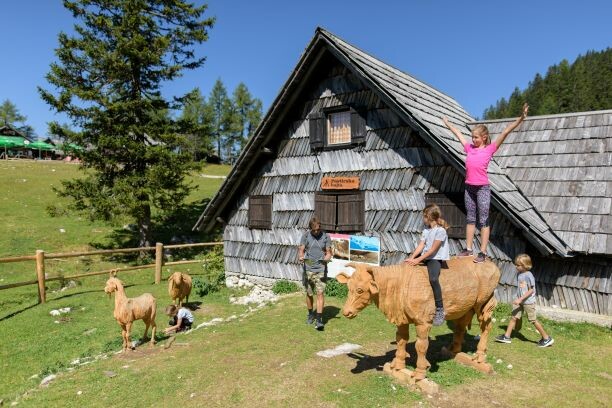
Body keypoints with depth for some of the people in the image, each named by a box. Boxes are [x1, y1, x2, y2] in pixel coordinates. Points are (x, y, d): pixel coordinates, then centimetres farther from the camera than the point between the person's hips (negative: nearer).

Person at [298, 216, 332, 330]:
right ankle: (310, 314, 31)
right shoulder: (306, 236, 2)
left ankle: (319, 320, -8)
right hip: (308, 269, 1)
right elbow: (301, 250, 0)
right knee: (309, 293, 10)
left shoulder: (326, 236, 1)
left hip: (321, 269, -1)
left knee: (320, 293, -9)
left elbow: (329, 252, 4)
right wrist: (301, 257, -22)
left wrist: (326, 258, -18)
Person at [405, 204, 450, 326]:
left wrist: (418, 260, -21)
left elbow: (432, 250, -17)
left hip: (436, 259, -10)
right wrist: (412, 257, -10)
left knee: (433, 278, -32)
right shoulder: (426, 230, 13)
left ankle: (439, 309, -27)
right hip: (425, 257, 10)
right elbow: (421, 246, 4)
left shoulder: (440, 230, -12)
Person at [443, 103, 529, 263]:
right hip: (469, 187, 5)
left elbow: (505, 132, -9)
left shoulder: (490, 149, -2)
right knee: (470, 219, 11)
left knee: (483, 221, -1)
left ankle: (483, 252, 1)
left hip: (482, 188, -5)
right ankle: (469, 249, 18)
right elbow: (458, 134, 24)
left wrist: (520, 118, -17)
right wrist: (447, 124, 37)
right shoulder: (470, 148, 11)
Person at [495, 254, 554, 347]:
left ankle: (547, 338, 18)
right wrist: (517, 299, 11)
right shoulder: (519, 275, 5)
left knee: (533, 320, 3)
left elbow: (531, 290, -20)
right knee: (514, 317, 6)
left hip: (528, 302, -7)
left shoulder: (528, 275, -18)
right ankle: (506, 336, 11)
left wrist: (520, 299, -23)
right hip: (520, 301, 7)